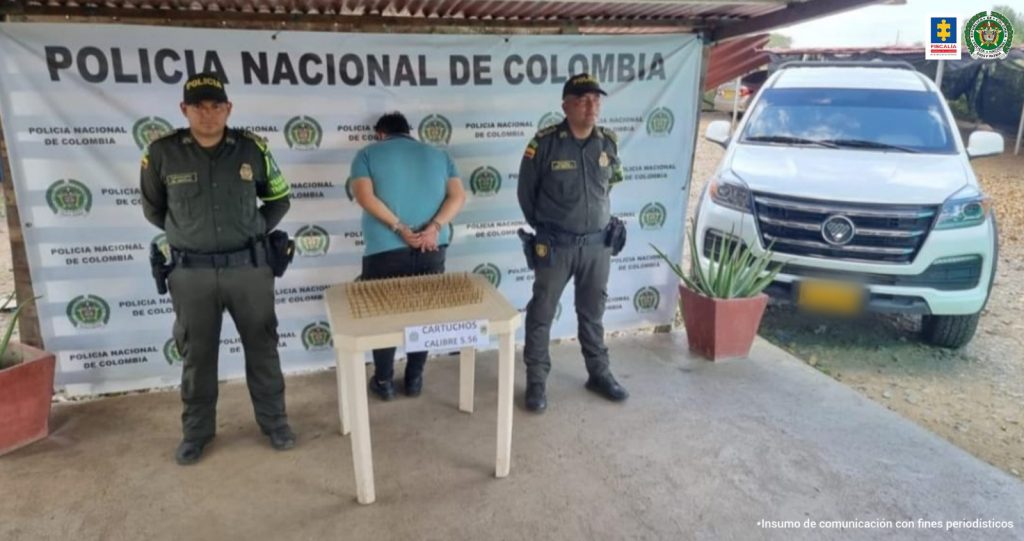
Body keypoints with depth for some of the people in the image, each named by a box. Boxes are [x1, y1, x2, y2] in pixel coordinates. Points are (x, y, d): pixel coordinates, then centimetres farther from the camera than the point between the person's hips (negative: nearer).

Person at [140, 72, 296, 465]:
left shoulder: (252, 148, -2)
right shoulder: (162, 153, -4)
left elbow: (279, 197, 13)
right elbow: (152, 209, 12)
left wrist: (257, 231, 7)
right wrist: (186, 235, 11)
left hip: (248, 266, 1)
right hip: (192, 272, 0)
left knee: (262, 348, 11)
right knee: (197, 355, 12)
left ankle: (274, 422, 26)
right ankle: (196, 432, 29)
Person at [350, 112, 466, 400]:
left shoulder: (368, 153, 6)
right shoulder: (439, 155, 13)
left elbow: (364, 195, -11)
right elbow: (458, 196, -1)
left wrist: (401, 229, -14)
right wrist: (433, 228, -12)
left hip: (385, 250, -2)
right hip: (432, 249, 2)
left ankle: (384, 381, 23)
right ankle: (414, 379, 25)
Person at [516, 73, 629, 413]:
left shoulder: (608, 142, 1)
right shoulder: (545, 143, -11)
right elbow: (526, 191, 1)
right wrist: (542, 228, 8)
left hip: (598, 243, 4)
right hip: (555, 245, -3)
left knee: (593, 312, 16)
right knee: (541, 313, 4)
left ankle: (599, 374, 30)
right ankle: (536, 381, 16)